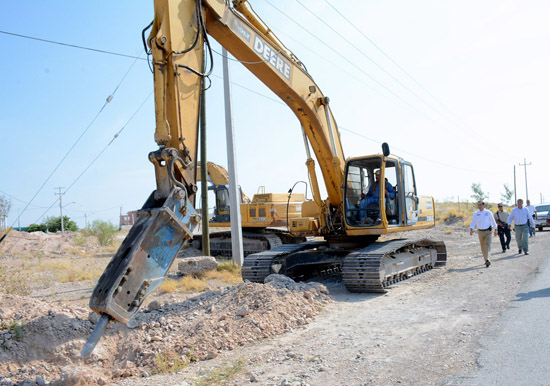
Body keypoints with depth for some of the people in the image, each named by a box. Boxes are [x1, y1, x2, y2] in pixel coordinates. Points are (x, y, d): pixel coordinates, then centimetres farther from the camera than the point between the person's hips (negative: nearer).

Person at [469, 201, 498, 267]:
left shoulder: (488, 213, -1)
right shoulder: (476, 214, 3)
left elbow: (493, 221, 6)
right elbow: (473, 223, -1)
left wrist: (495, 230, 9)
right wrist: (471, 229, -19)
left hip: (487, 231, -3)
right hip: (480, 232, 3)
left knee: (487, 245, -16)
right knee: (483, 247, 8)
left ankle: (487, 260, -23)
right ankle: (486, 260, 21)